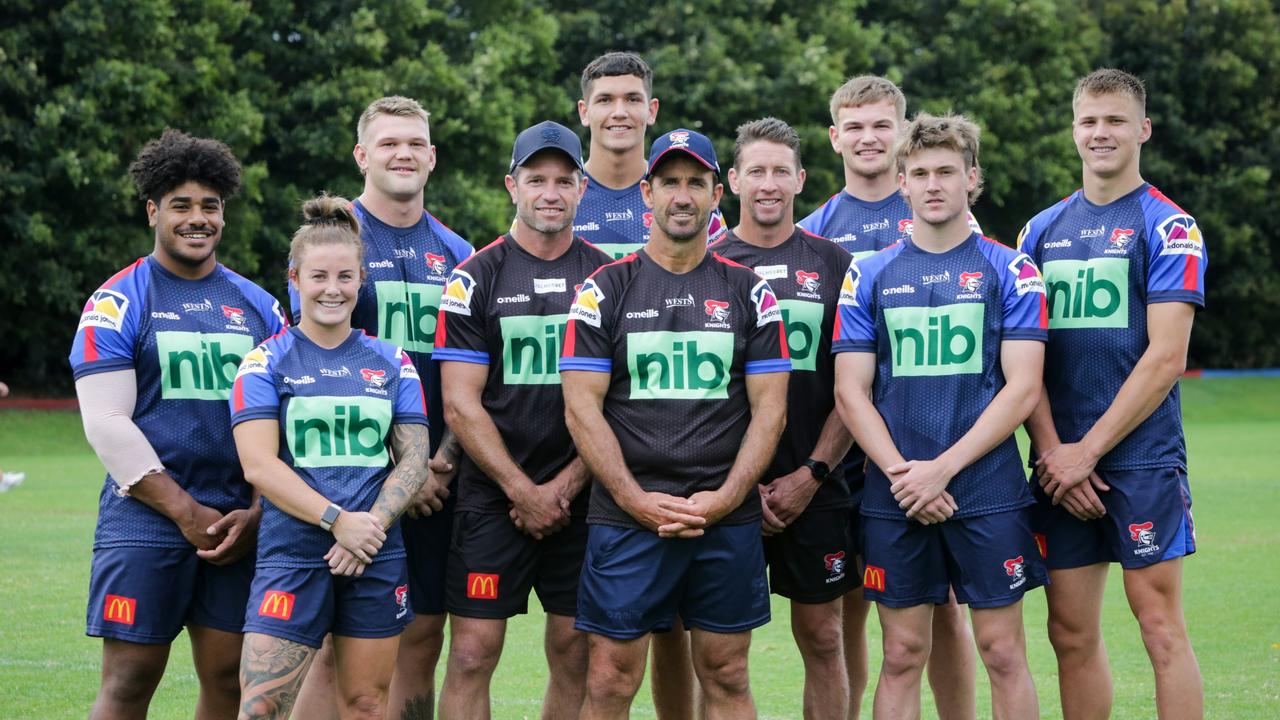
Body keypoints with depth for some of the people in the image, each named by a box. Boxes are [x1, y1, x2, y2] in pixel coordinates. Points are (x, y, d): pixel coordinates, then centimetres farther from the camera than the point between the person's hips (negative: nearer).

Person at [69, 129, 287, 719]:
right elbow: (106, 423, -7)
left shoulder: (258, 307, 13)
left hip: (240, 525, 4)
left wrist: (257, 513, 0)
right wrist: (187, 513, -12)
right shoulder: (117, 303, 0)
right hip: (146, 520, -4)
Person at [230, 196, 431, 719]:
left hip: (377, 557, 3)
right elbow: (258, 464, -8)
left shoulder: (392, 363, 10)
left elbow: (414, 460, 7)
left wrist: (371, 525, -9)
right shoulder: (266, 363, 1)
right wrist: (338, 519, -17)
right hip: (292, 554, -3)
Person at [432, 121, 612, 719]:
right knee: (473, 654, -6)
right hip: (494, 500, -2)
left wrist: (565, 486, -6)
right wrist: (523, 492, -9)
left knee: (575, 655, 5)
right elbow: (461, 405, -4)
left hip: (580, 500, 3)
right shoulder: (475, 278, 0)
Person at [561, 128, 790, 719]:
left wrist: (723, 499, -9)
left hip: (727, 519, 1)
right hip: (627, 517, -1)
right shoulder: (605, 289, 3)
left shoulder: (748, 292, 8)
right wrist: (636, 501, -11)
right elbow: (582, 409, -2)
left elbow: (769, 409, 4)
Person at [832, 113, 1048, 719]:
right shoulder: (869, 276, 7)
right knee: (902, 656, 4)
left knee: (1002, 652, 1)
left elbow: (1022, 389, -5)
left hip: (988, 494, -1)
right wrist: (902, 475, -10)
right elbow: (850, 391, 4)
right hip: (893, 501, 2)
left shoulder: (1009, 271, 2)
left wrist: (942, 468, -13)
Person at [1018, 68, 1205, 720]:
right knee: (1071, 634, 5)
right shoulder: (1042, 230, 12)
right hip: (1062, 466, 4)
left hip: (1141, 456, -4)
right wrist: (1052, 450, -5)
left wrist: (1089, 449, -12)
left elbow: (1166, 356, -9)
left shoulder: (1168, 226, -2)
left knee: (1160, 625, -6)